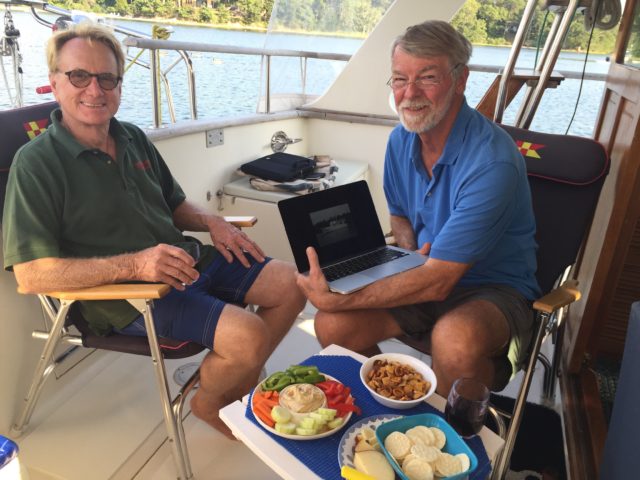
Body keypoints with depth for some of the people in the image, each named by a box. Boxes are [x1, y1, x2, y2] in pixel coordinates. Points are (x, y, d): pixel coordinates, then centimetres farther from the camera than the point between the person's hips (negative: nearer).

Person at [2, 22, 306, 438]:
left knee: (291, 283, 4)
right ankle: (209, 402, 10)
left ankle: (242, 385, 22)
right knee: (248, 336, -26)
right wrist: (133, 264, -28)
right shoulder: (37, 163, -12)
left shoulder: (133, 138, 11)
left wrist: (212, 223, -1)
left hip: (188, 260, 8)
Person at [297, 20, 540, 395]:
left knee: (454, 339, -39)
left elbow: (437, 281, -29)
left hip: (496, 289, -5)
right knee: (332, 326, -14)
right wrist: (413, 252, -6)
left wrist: (337, 299, -27)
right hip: (425, 272, 6)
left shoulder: (492, 161, -26)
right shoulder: (401, 140, -1)